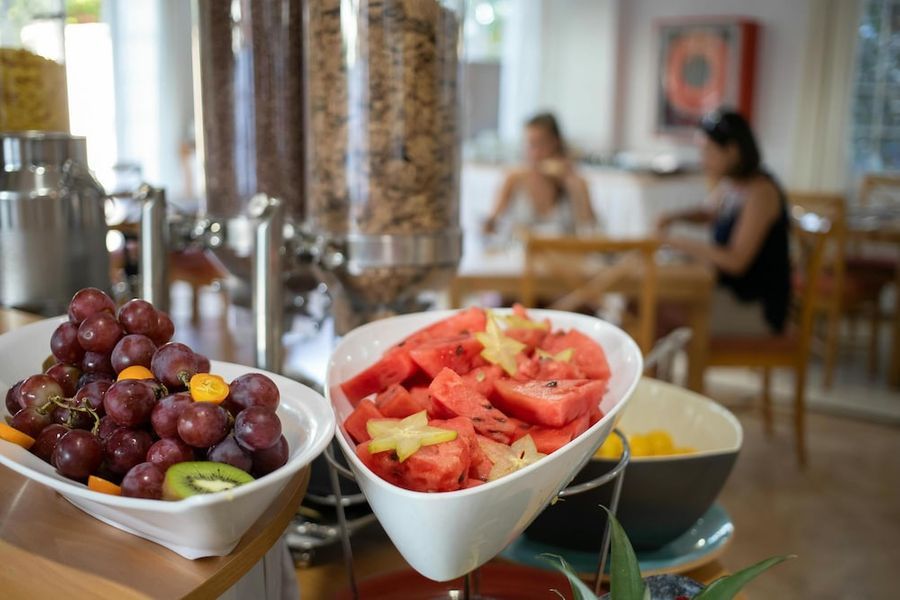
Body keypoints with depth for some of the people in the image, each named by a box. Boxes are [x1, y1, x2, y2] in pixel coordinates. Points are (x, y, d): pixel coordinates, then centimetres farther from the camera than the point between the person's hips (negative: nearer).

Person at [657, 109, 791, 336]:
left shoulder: (760, 192, -21)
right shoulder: (729, 183, 4)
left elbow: (735, 261, -27)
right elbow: (708, 212, 26)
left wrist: (675, 241, -25)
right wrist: (676, 217, 4)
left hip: (757, 308, -8)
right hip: (730, 288, 8)